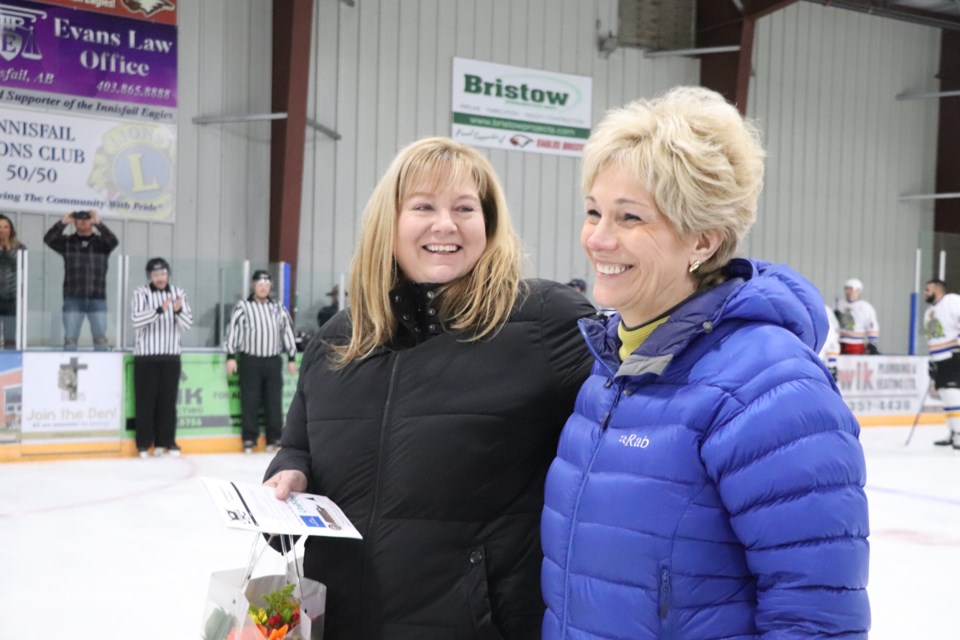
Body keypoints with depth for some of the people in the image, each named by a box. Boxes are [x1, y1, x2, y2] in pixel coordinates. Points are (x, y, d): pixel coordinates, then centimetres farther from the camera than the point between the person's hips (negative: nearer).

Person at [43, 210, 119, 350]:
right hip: (73, 299, 0)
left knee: (100, 338, 3)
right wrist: (63, 223, -15)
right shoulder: (67, 242, 8)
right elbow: (48, 239, -7)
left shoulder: (101, 242, 6)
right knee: (70, 339, 1)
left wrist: (99, 224, -23)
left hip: (97, 299, 0)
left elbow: (114, 241, -14)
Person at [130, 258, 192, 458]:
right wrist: (159, 310, -30)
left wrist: (179, 311, -22)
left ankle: (166, 442, 14)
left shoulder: (178, 293, 6)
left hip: (171, 355, 3)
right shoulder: (140, 293, -3)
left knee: (168, 400, 6)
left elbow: (187, 323, 0)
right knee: (145, 400, 0)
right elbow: (136, 320, -17)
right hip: (146, 355, -3)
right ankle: (144, 443, 8)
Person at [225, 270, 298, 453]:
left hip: (273, 361, 3)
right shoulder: (243, 306, 1)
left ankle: (274, 439, 12)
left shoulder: (278, 308, 12)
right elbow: (233, 329, -4)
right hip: (250, 361, -3)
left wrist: (291, 358, 10)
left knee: (274, 401, 4)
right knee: (250, 402, -1)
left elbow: (287, 331, 13)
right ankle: (249, 440, 7)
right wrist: (231, 356, -10)